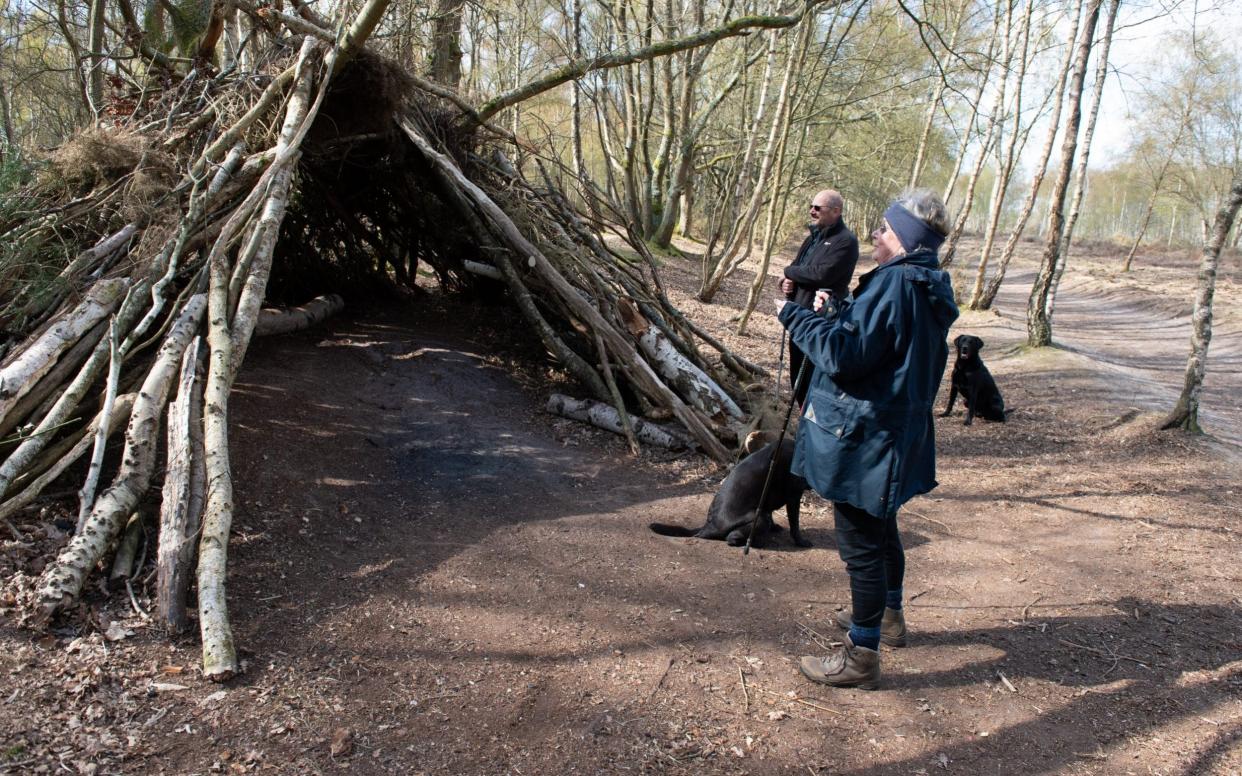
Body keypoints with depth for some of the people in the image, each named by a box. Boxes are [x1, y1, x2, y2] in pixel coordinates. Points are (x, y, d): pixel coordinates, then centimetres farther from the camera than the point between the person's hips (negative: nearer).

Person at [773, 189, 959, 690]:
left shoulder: (893, 285, -22)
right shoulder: (929, 290, 9)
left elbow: (844, 356, -26)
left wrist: (795, 316, -15)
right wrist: (838, 315, 12)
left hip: (863, 439, -10)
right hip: (896, 433, 10)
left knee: (861, 544, 0)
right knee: (880, 528, 26)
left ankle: (861, 655, 12)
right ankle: (889, 616, 46)